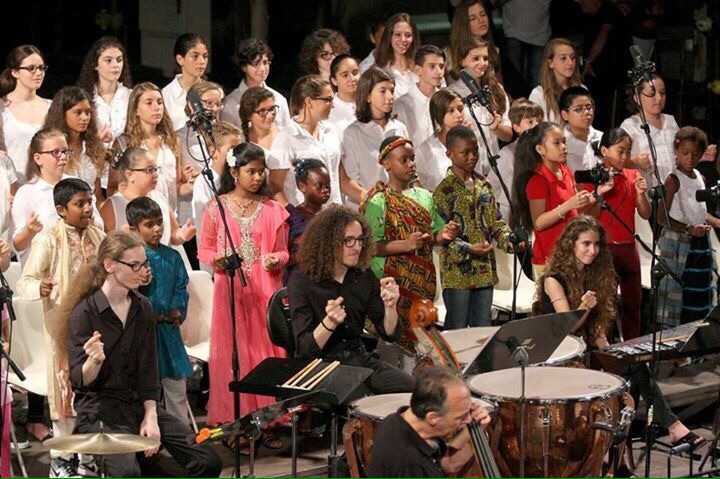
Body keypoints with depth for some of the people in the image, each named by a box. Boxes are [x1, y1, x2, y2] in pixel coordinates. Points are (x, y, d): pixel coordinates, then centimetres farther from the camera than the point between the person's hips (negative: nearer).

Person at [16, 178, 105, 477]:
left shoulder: (97, 236, 7)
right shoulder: (49, 240, -13)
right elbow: (24, 282, -18)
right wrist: (39, 288, -39)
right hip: (64, 327, -6)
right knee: (67, 387, -1)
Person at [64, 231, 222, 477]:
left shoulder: (143, 308, 7)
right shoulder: (83, 314, -11)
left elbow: (148, 370, 6)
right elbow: (80, 380, -14)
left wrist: (150, 417, -6)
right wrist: (94, 360, -36)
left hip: (139, 402, 6)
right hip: (100, 406, -6)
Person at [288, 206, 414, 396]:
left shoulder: (363, 276, 3)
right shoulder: (301, 281, -11)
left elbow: (389, 334, 3)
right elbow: (305, 348, -16)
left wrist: (390, 307, -18)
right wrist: (328, 323, -35)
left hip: (359, 359, 5)